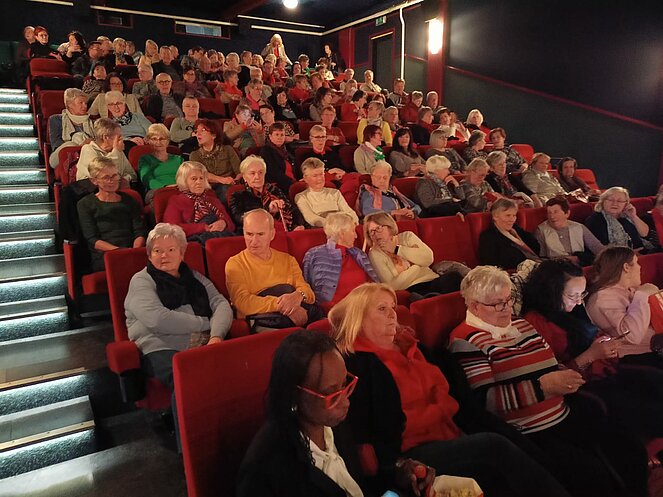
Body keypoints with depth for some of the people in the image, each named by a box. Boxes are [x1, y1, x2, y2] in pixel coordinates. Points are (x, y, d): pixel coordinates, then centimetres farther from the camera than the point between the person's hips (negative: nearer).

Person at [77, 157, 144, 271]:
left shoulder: (128, 200, 23)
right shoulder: (85, 204, 14)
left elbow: (140, 232, 12)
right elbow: (92, 240, 2)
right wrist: (120, 251, -15)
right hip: (102, 256, -3)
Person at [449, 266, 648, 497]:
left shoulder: (522, 325, 17)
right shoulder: (466, 340, -9)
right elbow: (483, 399, -19)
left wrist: (566, 376, 6)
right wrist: (543, 386, -22)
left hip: (564, 417, 8)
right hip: (527, 435, -8)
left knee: (632, 451, -2)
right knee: (593, 474, -21)